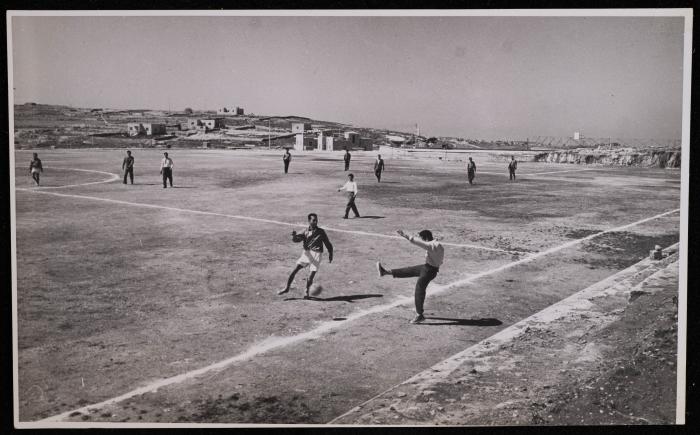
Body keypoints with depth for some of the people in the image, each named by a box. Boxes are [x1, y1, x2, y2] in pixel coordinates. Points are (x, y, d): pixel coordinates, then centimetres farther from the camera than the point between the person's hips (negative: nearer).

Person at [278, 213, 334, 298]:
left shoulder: (320, 232, 2)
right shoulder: (306, 232, 4)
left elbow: (327, 243, 11)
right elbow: (296, 240, -6)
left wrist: (330, 254, 12)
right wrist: (294, 236, -28)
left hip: (317, 254, -1)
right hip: (307, 253, 2)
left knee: (311, 275, -7)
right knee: (295, 270, -8)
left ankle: (306, 291, 18)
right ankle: (287, 288, 4)